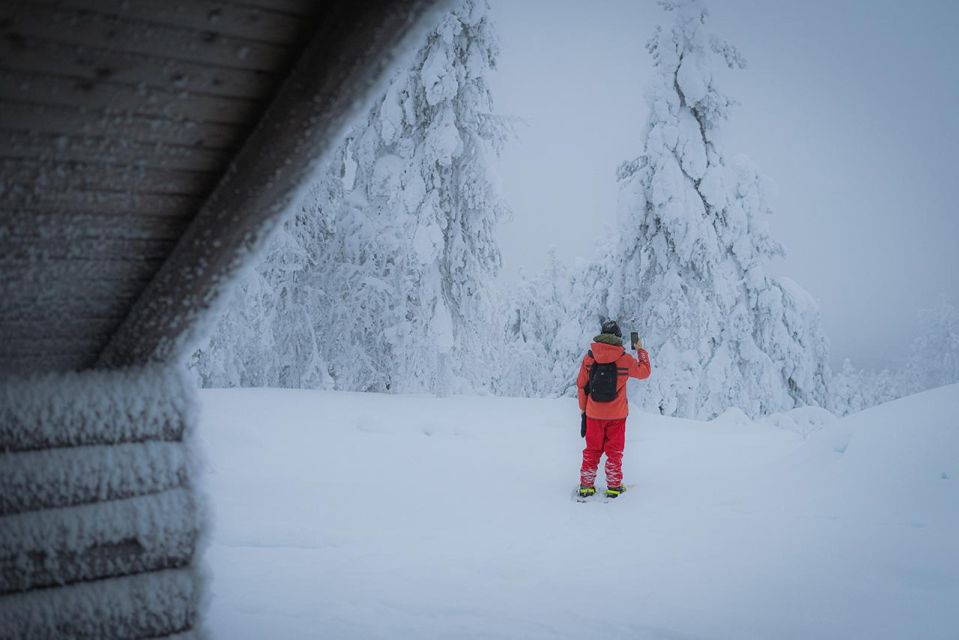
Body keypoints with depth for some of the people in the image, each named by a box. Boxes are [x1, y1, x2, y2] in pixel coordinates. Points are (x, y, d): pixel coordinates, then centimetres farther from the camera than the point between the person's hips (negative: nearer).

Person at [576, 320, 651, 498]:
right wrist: (640, 350, 21)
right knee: (614, 452, 9)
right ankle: (613, 487, 11)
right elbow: (645, 372, 8)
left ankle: (586, 485, 13)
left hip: (594, 414, 2)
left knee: (592, 450, 12)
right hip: (616, 415, -2)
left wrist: (583, 409, 14)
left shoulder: (588, 357, -5)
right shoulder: (625, 359, -10)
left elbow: (581, 386, 2)